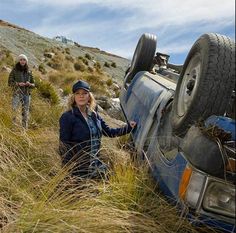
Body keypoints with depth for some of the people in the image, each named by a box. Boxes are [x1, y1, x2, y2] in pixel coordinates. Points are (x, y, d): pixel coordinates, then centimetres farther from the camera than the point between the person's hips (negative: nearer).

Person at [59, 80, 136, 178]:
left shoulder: (94, 115, 7)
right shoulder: (67, 117, -13)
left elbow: (109, 131, 14)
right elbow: (64, 146, -13)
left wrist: (128, 127, 9)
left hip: (94, 164, 6)